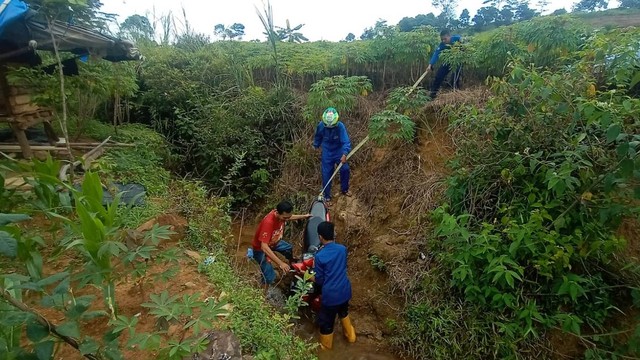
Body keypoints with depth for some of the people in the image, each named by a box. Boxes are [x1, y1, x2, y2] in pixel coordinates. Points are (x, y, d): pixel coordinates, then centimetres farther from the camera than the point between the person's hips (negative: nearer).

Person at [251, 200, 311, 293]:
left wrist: (304, 216, 18)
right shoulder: (268, 222, -42)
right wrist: (280, 263, -46)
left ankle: (291, 267, 51)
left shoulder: (282, 214, -19)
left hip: (274, 241, 8)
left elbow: (290, 217, 8)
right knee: (270, 277, -12)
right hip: (260, 249, -8)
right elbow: (264, 247, -44)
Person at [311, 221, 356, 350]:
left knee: (326, 321, 20)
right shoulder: (342, 249, -7)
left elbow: (319, 280, -11)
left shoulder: (319, 256, -22)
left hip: (330, 294, -5)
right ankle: (350, 336, 52)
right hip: (345, 290, 5)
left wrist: (310, 277, 7)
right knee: (344, 313, 33)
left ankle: (326, 346, 42)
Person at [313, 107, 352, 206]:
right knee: (326, 174, -1)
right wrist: (316, 145, 20)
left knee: (345, 170, -1)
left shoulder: (340, 126, -24)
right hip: (327, 153, 0)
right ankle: (327, 197, 13)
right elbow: (318, 136, 5)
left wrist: (345, 154, -44)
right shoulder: (321, 125, -17)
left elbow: (346, 141, -30)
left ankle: (344, 189, 27)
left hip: (339, 151, 0)